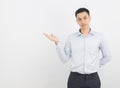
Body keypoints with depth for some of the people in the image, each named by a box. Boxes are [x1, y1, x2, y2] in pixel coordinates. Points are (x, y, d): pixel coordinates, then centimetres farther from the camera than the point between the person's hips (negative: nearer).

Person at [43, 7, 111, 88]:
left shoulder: (99, 36, 1)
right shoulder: (71, 37, 2)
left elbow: (107, 56, 11)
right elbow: (64, 59, -1)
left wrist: (95, 66, 5)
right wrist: (57, 42, -8)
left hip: (93, 78, 0)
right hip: (75, 78, 0)